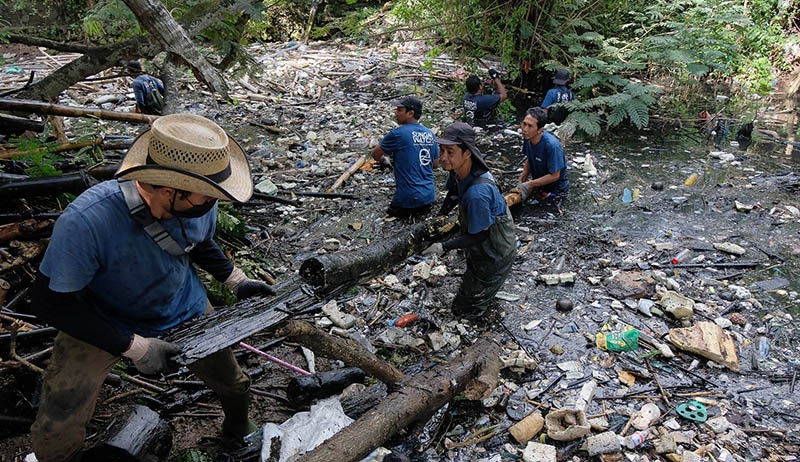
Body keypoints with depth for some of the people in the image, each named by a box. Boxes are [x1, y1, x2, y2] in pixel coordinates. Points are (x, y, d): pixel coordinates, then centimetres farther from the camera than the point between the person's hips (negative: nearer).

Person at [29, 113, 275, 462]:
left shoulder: (200, 206, -22)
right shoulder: (84, 222, -38)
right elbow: (51, 303, -26)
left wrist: (236, 280, -8)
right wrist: (133, 346, -27)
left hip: (185, 311, 4)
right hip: (100, 325, -3)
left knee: (234, 385, 15)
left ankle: (239, 430, 51)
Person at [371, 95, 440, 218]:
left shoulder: (397, 134, -13)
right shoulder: (430, 133, 6)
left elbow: (375, 154, 2)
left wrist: (383, 160, 23)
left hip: (409, 198, -6)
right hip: (429, 196, 6)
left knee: (391, 214, 18)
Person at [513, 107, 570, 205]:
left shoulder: (552, 145, -34)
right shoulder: (528, 138, -13)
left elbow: (554, 176, -27)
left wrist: (529, 185, -25)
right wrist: (522, 179, -8)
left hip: (555, 188, -6)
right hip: (539, 180, 7)